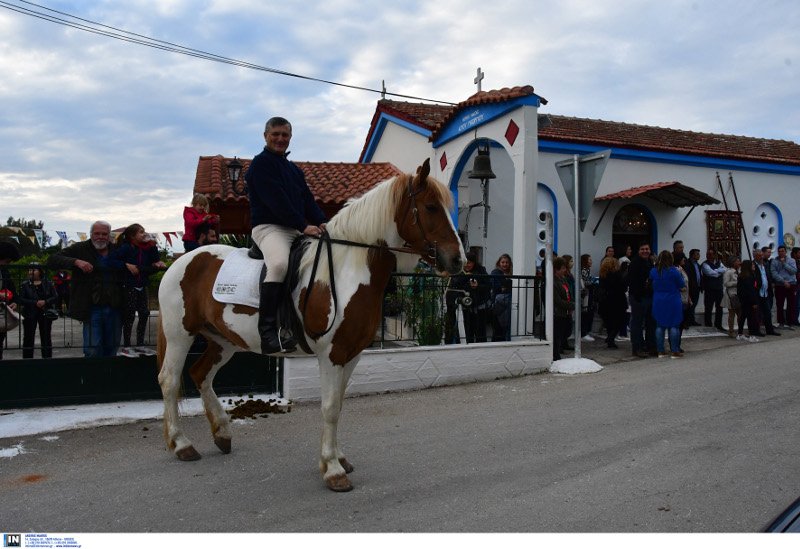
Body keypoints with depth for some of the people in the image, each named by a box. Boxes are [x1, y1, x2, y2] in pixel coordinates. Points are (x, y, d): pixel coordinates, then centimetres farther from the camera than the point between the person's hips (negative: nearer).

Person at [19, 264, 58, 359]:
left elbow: (55, 297, 1)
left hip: (45, 314, 0)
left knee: (46, 337, 7)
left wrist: (45, 302, -17)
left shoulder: (48, 283, 5)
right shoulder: (25, 285, 3)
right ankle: (27, 358, 6)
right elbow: (21, 300, -3)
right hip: (30, 314, 0)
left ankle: (47, 357, 15)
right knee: (28, 337, 1)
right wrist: (35, 303, -17)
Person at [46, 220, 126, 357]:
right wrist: (76, 262, -20)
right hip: (92, 309, -3)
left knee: (111, 348, 11)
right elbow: (52, 260, -6)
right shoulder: (80, 249, 2)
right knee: (93, 350, -7)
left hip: (114, 309, 3)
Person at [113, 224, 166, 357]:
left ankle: (140, 345, 20)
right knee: (129, 315, -1)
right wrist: (127, 265, -23)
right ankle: (126, 346, 9)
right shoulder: (126, 248, -13)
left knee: (144, 314, 8)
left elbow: (150, 268, 11)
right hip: (130, 286, -6)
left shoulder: (147, 249, 6)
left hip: (142, 285, 6)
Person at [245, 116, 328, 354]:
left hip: (296, 230, 9)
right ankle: (268, 330, -33)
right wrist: (304, 226, -20)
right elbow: (275, 200, -13)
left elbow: (308, 200, 16)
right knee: (280, 263, -36)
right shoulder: (261, 163, 0)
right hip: (268, 227, -8)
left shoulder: (294, 170, 25)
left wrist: (322, 222, -4)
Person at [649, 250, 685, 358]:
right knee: (674, 326, 2)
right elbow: (682, 285, -4)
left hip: (658, 303, 4)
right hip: (673, 302, -4)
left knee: (659, 326, 8)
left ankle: (660, 351, 10)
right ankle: (674, 351, 3)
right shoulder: (673, 271, -12)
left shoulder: (653, 271, 0)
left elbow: (651, 284, 12)